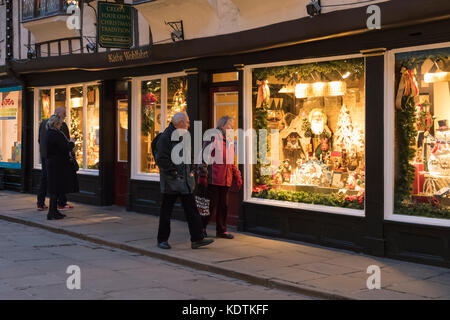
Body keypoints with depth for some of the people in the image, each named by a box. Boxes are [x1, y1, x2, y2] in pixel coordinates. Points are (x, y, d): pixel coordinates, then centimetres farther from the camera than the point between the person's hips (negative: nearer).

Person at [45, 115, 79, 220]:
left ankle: (54, 210, 22)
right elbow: (64, 148, -20)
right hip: (58, 164, -10)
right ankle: (51, 213, -2)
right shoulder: (56, 134, -19)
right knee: (56, 189, -5)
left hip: (52, 163, 10)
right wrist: (72, 143, -2)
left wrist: (69, 144, 13)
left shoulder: (49, 133, 11)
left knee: (55, 188, 15)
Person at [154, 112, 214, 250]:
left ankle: (197, 239, 6)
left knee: (192, 211, 4)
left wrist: (189, 171, 12)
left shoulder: (183, 137, 14)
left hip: (185, 181, 8)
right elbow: (161, 159, -18)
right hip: (171, 182, -8)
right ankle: (162, 240, 15)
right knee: (166, 212, 4)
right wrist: (174, 173, -17)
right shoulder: (165, 138, -12)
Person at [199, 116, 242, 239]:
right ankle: (201, 228, 11)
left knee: (223, 205, 10)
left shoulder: (230, 142, 19)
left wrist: (237, 177, 21)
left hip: (225, 180, 7)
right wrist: (203, 175, -15)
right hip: (213, 179, -7)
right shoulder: (213, 138, -6)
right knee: (211, 205, -4)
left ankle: (221, 230, 18)